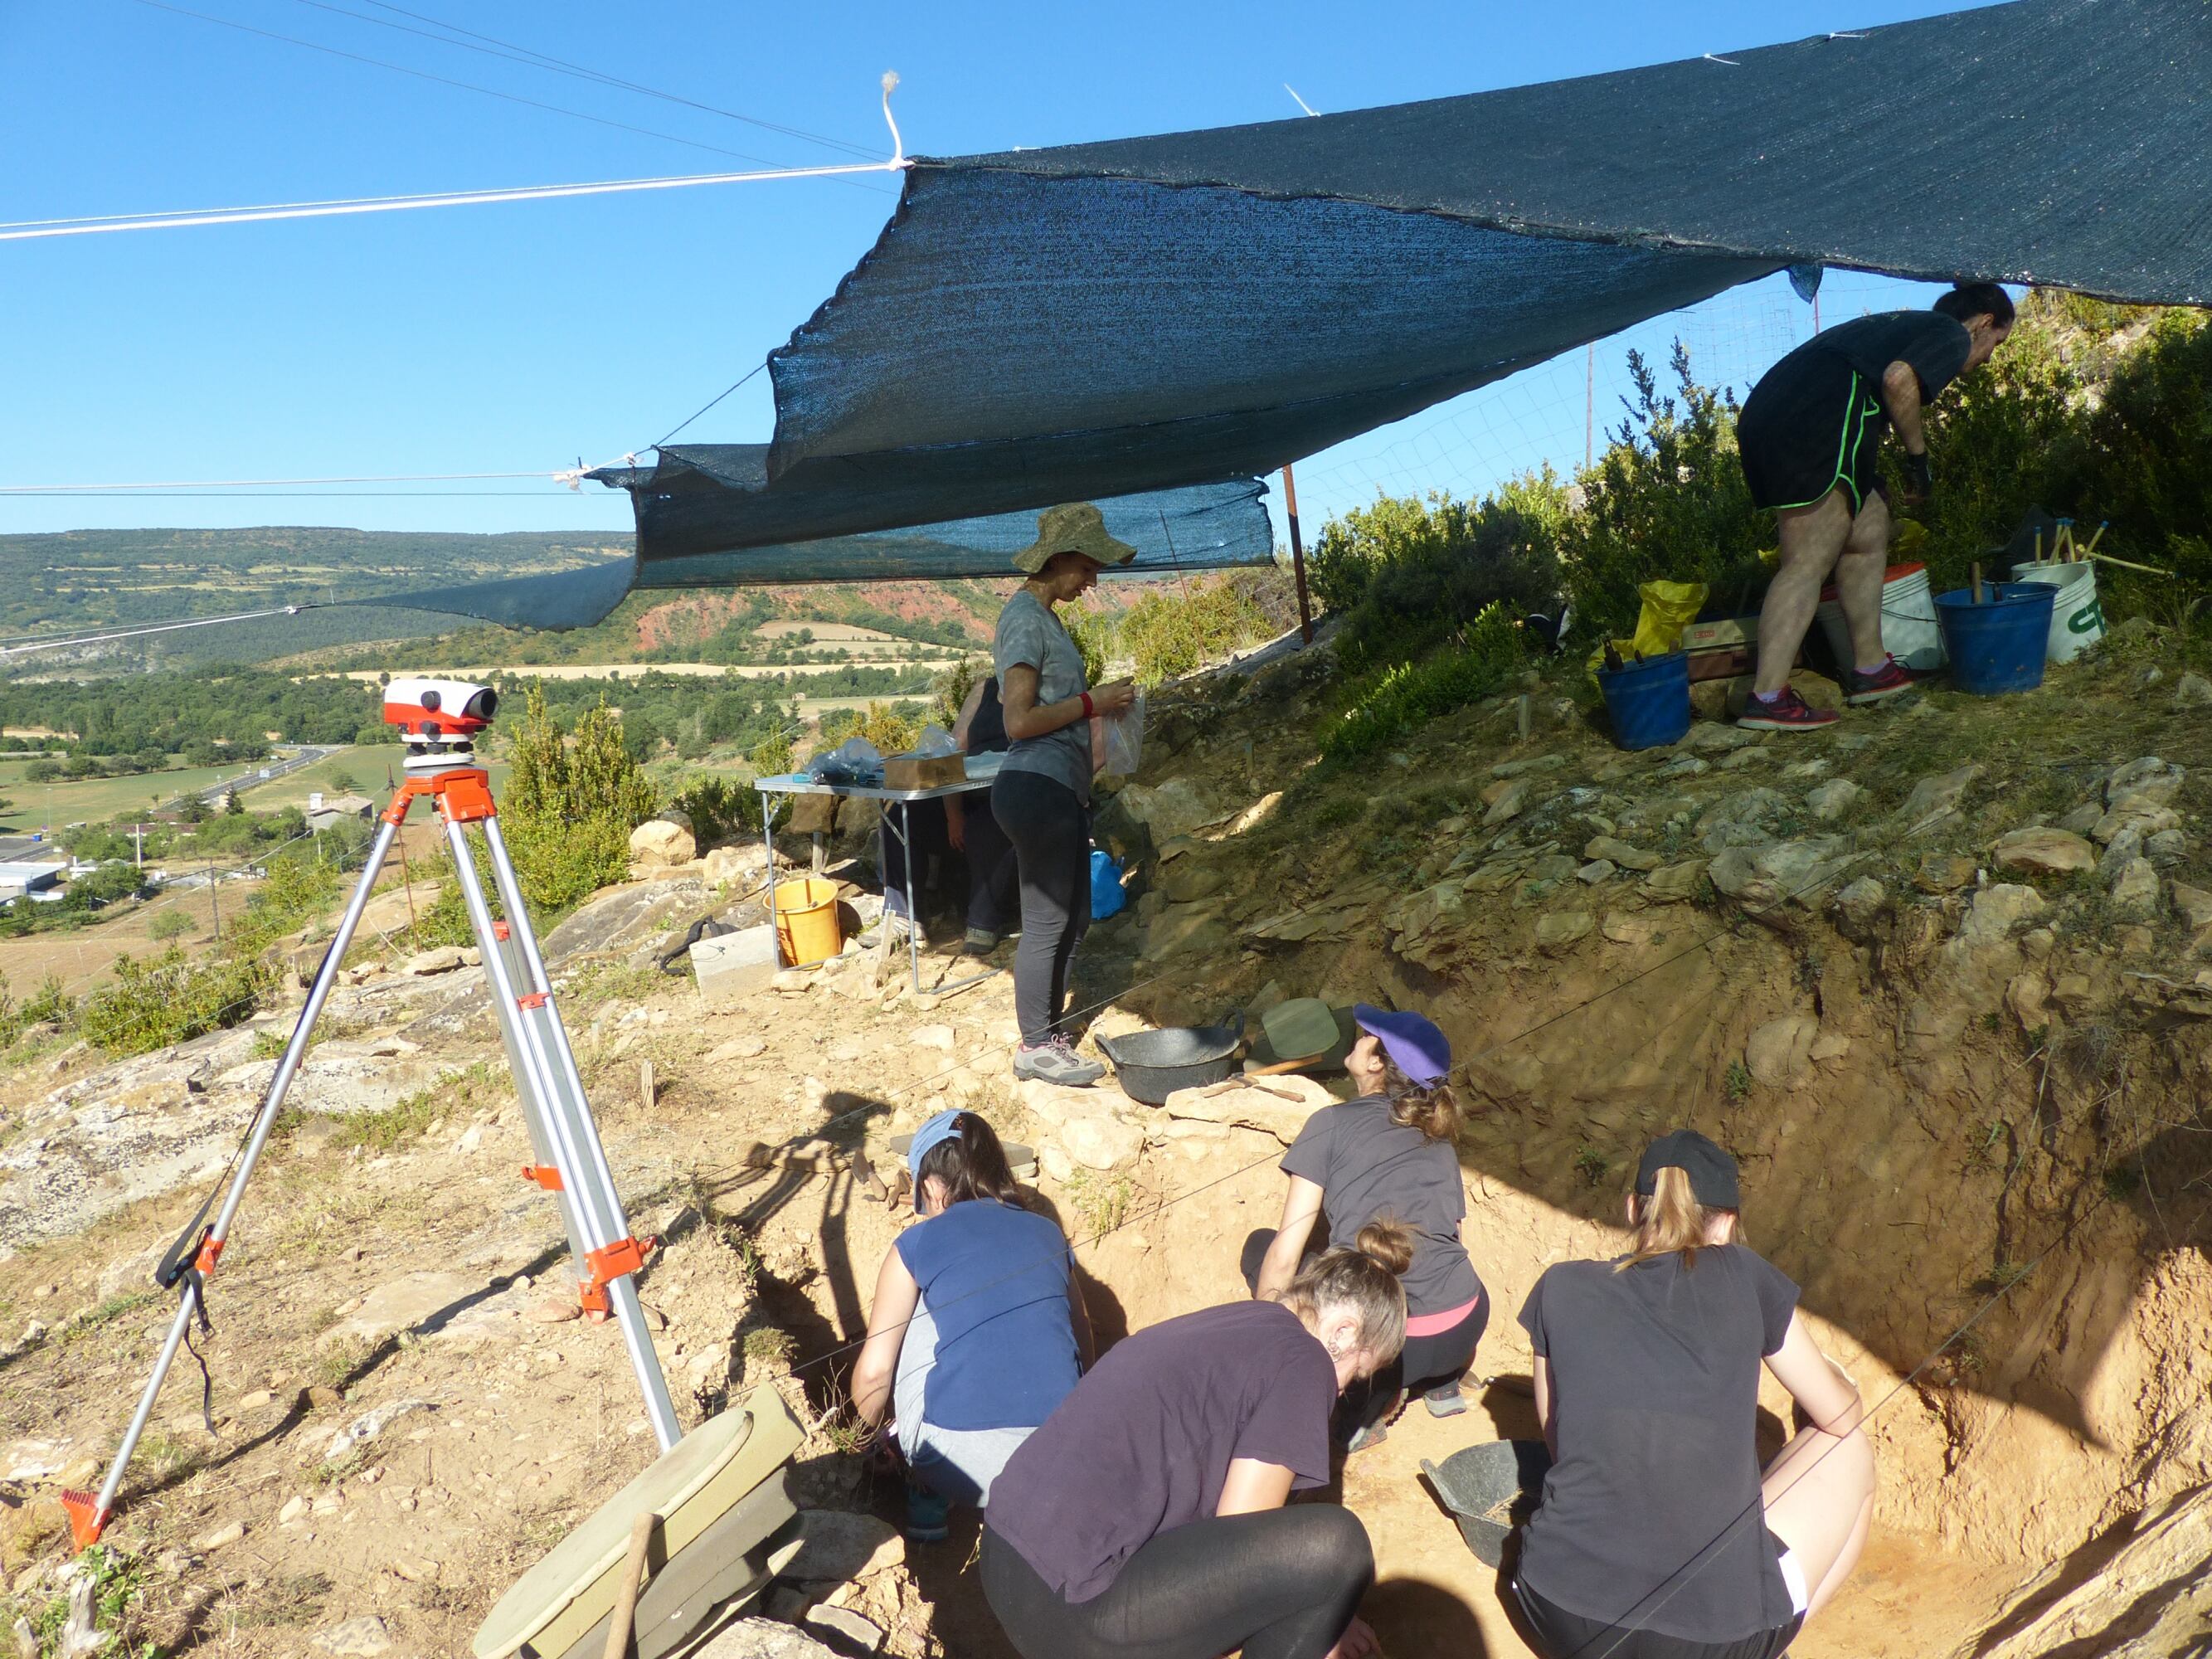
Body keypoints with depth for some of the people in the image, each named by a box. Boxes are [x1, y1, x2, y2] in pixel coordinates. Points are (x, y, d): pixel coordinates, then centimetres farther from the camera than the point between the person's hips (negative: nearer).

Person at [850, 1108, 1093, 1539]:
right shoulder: (1048, 1234, 16)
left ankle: (926, 1493, 22)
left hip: (960, 1464, -3)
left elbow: (874, 1371, 6)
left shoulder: (918, 1243, 5)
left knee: (920, 1315, 20)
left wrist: (870, 1425, 29)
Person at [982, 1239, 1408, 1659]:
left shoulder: (1231, 1323, 17)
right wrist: (1318, 1624, 10)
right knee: (1333, 1544, -9)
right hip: (1067, 1607, -10)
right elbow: (1238, 1541, -7)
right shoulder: (1300, 1360, -7)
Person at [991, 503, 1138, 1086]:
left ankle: (1051, 1027, 29)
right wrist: (1092, 703, -13)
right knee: (1047, 923, -1)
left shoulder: (1041, 617, 17)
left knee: (1072, 917, 17)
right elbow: (1020, 721, -20)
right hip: (1038, 788, -10)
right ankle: (1036, 1047, 11)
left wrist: (1099, 705, 14)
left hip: (1059, 788, 10)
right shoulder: (1025, 621, -14)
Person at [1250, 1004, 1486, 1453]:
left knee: (1260, 1245, 14)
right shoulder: (1438, 1135, 12)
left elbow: (1284, 1257, -5)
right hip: (1467, 1329, 7)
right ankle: (1444, 1381, 22)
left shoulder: (1333, 1123, -3)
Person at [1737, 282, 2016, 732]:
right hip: (1815, 421, -9)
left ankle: (1870, 669, 22)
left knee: (1868, 535, 17)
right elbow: (1898, 379, -13)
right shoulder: (1952, 336, 8)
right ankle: (1767, 698, -18)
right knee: (1808, 563, -12)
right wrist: (1918, 456, -3)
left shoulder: (1902, 324, 36)